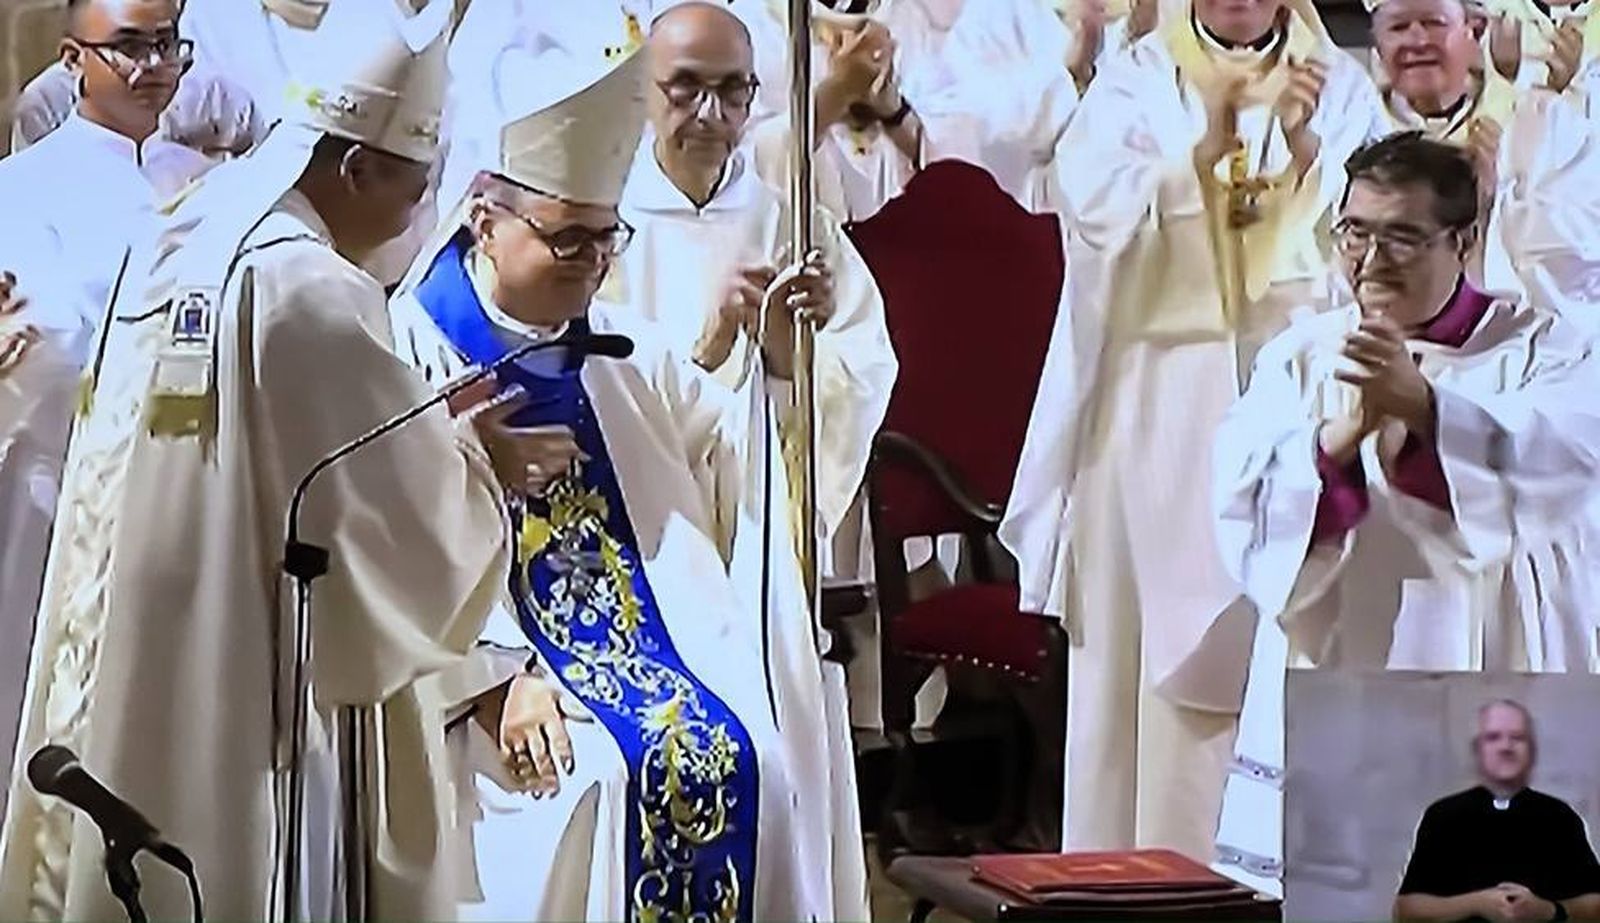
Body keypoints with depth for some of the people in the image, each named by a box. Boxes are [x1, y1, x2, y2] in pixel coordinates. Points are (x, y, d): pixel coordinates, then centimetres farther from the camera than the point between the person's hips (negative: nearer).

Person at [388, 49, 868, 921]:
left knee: (749, 761, -20)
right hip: (510, 671, -5)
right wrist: (497, 676, -23)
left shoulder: (621, 348, 17)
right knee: (602, 776, -28)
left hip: (659, 642, 5)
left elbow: (744, 457, 17)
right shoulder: (407, 349, -4)